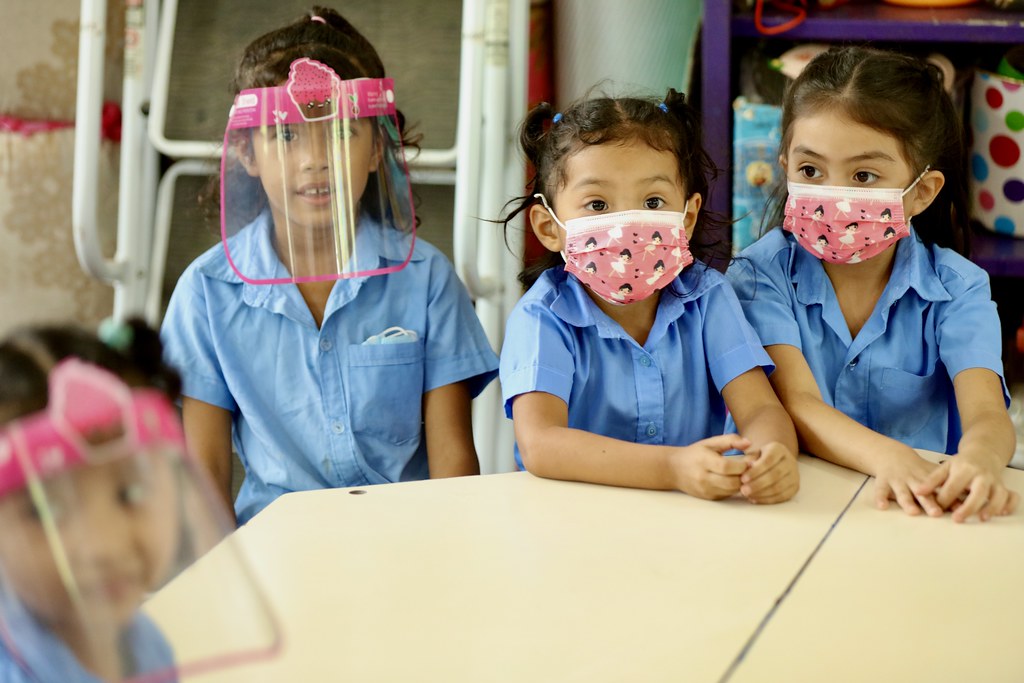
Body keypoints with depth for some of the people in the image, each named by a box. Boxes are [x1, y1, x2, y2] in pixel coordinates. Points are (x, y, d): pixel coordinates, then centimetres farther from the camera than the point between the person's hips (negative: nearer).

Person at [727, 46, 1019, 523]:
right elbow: (796, 404, -16)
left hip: (927, 510, 1)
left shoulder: (956, 287, 1)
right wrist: (888, 457, -35)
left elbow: (987, 415, -14)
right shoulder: (763, 274, -3)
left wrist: (977, 460, -38)